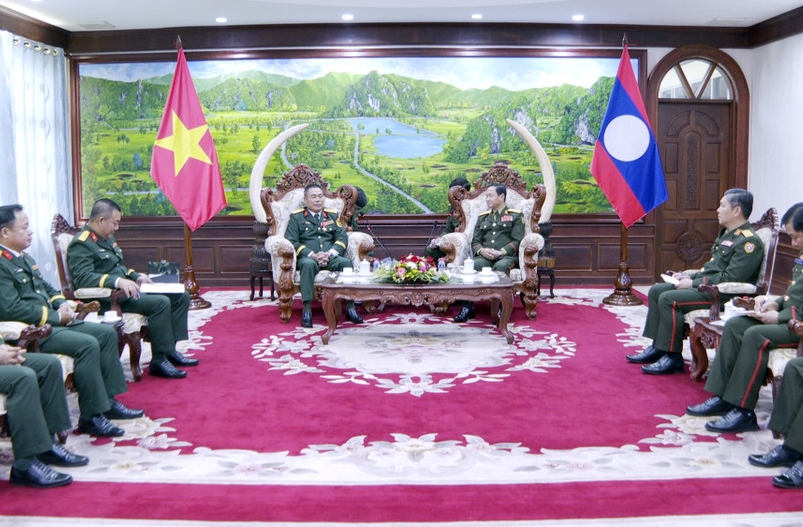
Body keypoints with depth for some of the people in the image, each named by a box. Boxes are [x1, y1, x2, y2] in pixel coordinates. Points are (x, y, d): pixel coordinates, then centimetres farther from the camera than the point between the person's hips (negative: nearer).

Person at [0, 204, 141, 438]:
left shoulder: (23, 258, 15)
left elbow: (46, 287, 24)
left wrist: (62, 304, 2)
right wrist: (56, 316, -17)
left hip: (53, 319, 10)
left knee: (107, 333, 4)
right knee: (88, 344, -26)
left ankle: (108, 400, 8)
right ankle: (91, 416, -16)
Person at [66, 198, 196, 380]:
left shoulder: (107, 237, 18)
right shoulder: (81, 244, -13)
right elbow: (83, 277, -27)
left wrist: (136, 276, 12)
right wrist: (117, 281, -37)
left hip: (125, 289, 10)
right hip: (106, 297, -10)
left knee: (181, 296, 3)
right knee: (160, 302, -29)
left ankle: (169, 349, 2)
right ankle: (159, 360, -22)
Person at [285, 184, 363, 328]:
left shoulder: (333, 215, 20)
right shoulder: (296, 217, 11)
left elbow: (342, 238, 10)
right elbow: (292, 242, 0)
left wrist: (329, 254, -10)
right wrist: (313, 255, -14)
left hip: (331, 257, 3)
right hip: (307, 257, -2)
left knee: (346, 262, -29)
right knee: (308, 264, -38)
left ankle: (350, 308, -28)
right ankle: (307, 310, -38)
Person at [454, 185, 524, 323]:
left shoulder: (515, 216, 12)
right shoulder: (482, 217, 25)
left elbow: (517, 241, 1)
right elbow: (475, 241, 18)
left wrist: (500, 252, -15)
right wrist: (481, 250, -7)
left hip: (507, 256, -3)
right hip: (485, 256, 3)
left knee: (500, 266, -39)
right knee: (473, 265, -32)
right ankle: (467, 308, -33)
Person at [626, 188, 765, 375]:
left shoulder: (749, 241, -15)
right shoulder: (727, 234, 17)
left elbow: (730, 279, -23)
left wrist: (694, 283, -18)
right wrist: (690, 276, 7)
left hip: (723, 295, -11)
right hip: (706, 286, 11)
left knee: (669, 299, -25)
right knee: (656, 291, 5)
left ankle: (673, 358, -17)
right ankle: (657, 347, 6)